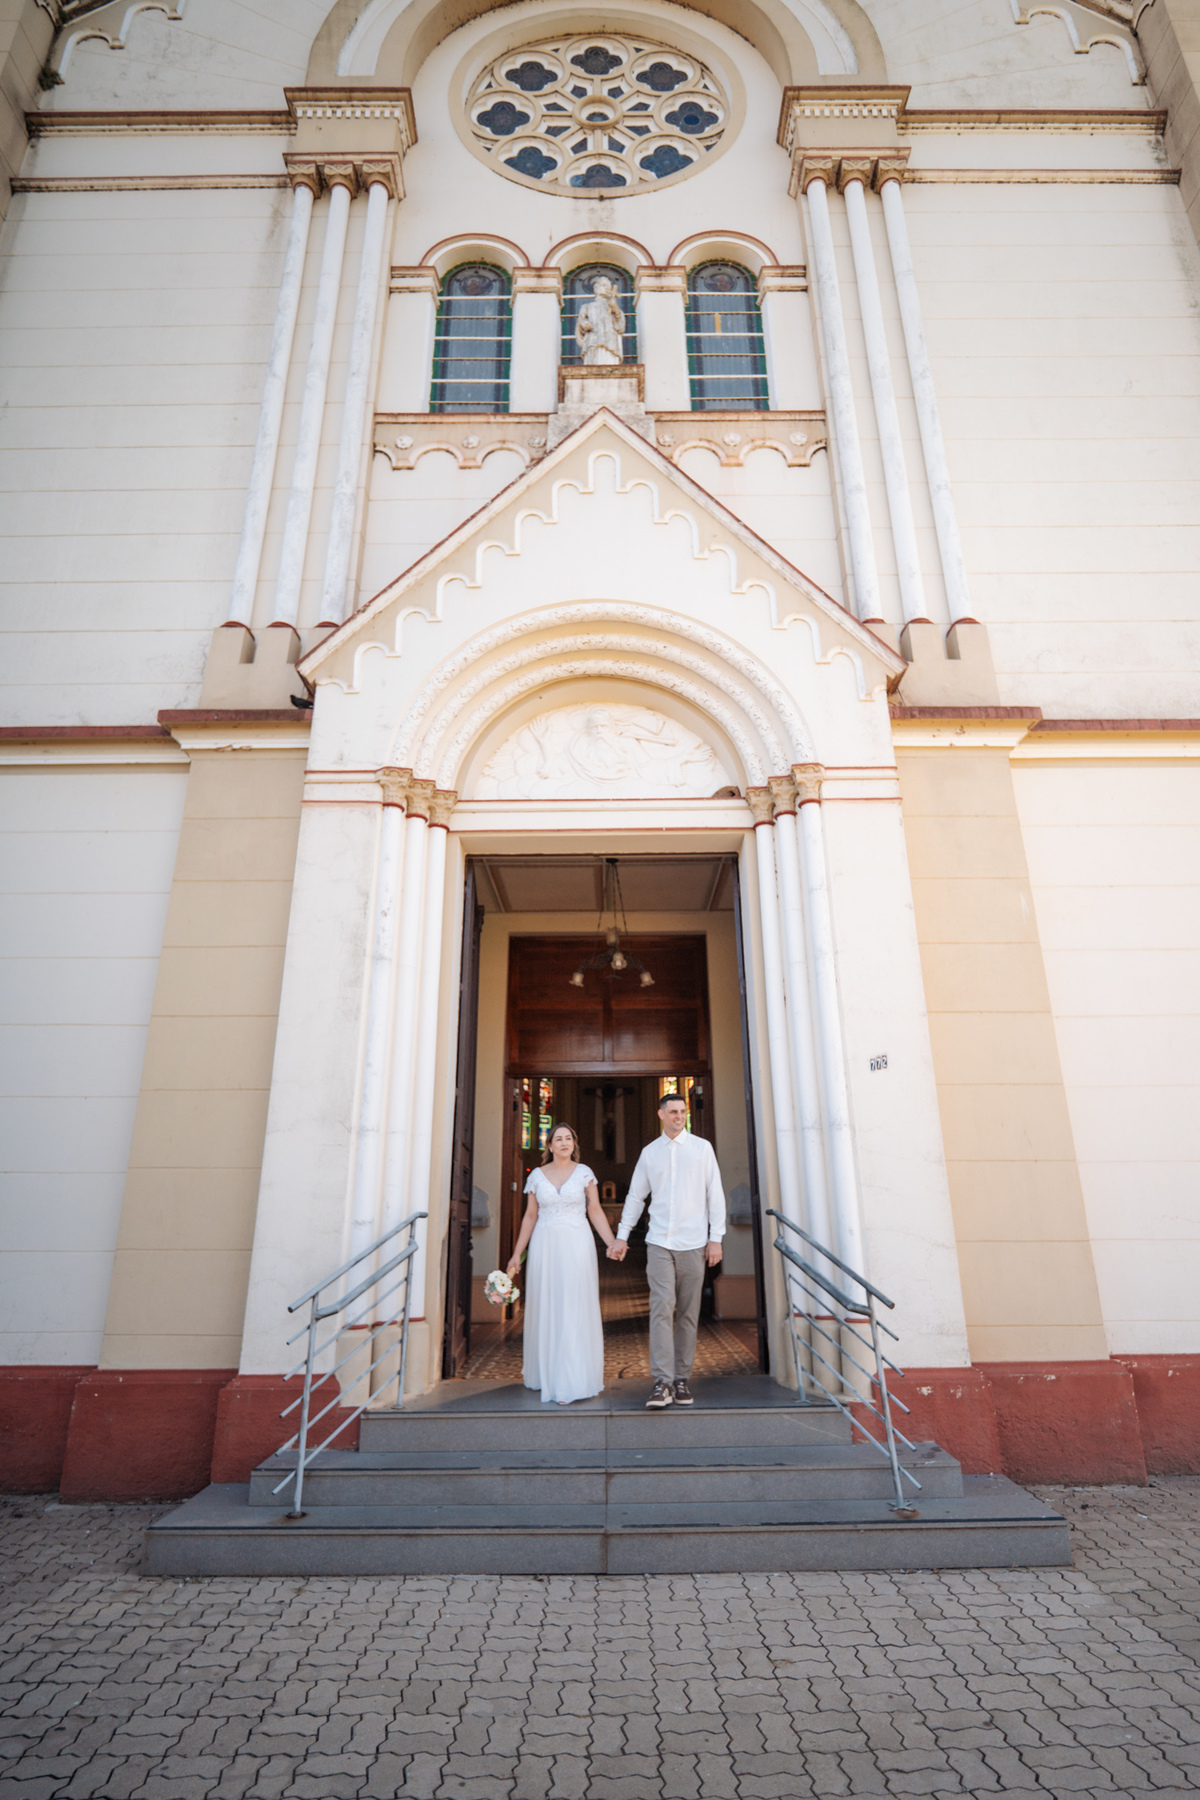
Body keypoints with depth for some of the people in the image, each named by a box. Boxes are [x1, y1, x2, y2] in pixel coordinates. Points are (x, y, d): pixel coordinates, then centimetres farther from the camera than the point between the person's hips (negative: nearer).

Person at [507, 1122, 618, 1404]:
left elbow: (596, 1212, 1)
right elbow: (530, 1216, 9)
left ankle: (572, 1382, 5)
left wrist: (612, 1243, -9)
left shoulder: (584, 1173, 1)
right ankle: (540, 1369, 28)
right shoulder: (537, 1175, 5)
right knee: (544, 1308, 7)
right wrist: (517, 1254, 8)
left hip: (577, 1247, -2)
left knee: (576, 1310, -2)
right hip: (545, 1247, 2)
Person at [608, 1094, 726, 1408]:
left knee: (688, 1314, 5)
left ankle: (682, 1379, 15)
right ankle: (662, 1382, -7)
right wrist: (621, 1236, 11)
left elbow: (715, 1194, 4)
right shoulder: (649, 1153, 8)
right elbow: (635, 1196, 14)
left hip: (693, 1244, 0)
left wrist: (716, 1238, -2)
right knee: (662, 1309, -8)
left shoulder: (702, 1148, 5)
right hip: (659, 1243, 0)